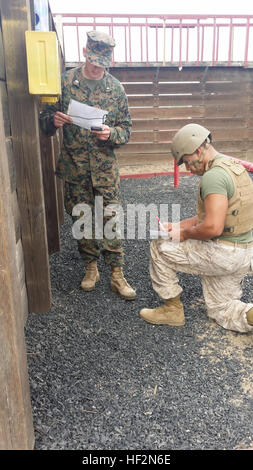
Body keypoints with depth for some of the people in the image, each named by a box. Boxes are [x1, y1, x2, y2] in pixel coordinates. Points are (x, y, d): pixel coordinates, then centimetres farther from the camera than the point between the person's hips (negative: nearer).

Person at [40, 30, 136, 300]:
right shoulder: (65, 82, 0)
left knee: (109, 221, 1)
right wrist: (54, 119, -20)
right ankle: (91, 268, 28)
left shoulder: (115, 87, 2)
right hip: (74, 166, 1)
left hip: (105, 167, 0)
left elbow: (126, 129, 5)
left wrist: (111, 133, -18)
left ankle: (117, 275, 13)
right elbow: (45, 120, 4)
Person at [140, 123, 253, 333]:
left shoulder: (213, 176, -22)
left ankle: (173, 309, 15)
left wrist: (184, 234, -11)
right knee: (221, 311, 22)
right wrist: (175, 226, 10)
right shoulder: (233, 166, 12)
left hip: (223, 254, -10)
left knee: (159, 248, 4)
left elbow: (213, 227, -31)